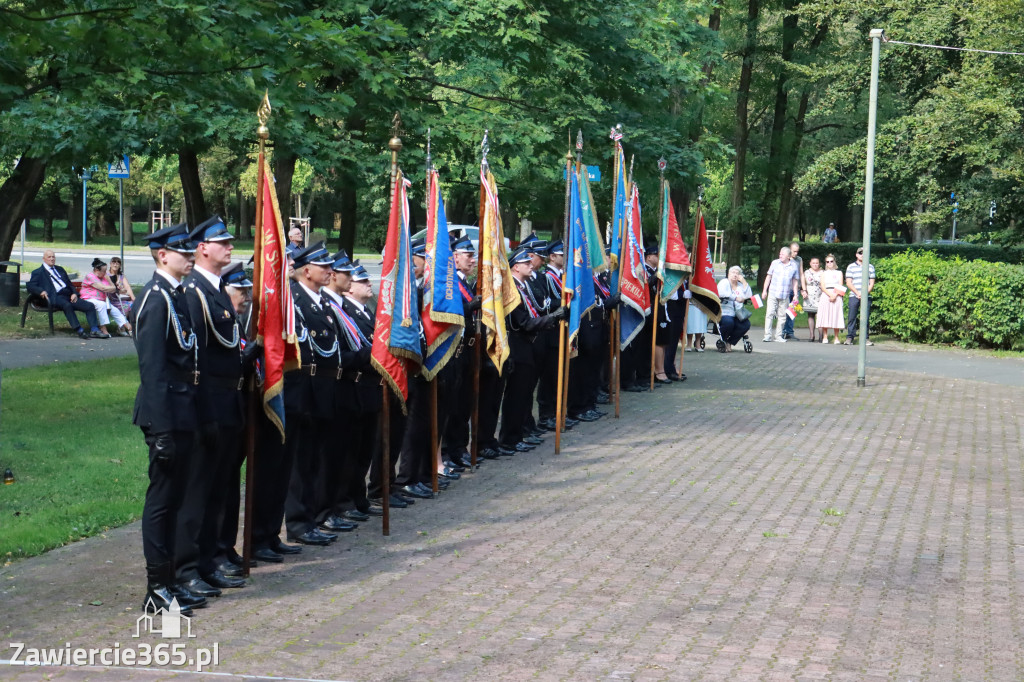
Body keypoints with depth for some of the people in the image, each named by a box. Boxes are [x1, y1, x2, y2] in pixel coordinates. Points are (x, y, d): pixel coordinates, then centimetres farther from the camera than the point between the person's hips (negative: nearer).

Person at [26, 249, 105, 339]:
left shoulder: (60, 269, 30)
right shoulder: (38, 272, 13)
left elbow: (70, 284, 28)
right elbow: (29, 286, 2)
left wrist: (74, 293, 5)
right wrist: (41, 291, -19)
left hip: (69, 296, 6)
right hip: (55, 297, -6)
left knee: (90, 306, -15)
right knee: (67, 305, -39)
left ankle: (94, 331, -22)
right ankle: (79, 331, -40)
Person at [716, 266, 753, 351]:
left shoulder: (740, 285, 20)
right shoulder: (724, 282, 3)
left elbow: (749, 296, 4)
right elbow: (722, 293, -20)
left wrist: (744, 282, 1)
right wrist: (736, 298, -26)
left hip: (736, 315, 6)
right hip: (723, 313, -6)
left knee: (746, 324, -20)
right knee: (728, 322, -36)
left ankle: (729, 342, -4)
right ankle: (722, 341, -7)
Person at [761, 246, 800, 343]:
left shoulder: (794, 266, 5)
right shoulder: (775, 263, 5)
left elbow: (795, 281, 11)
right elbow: (768, 277, 11)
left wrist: (795, 295, 6)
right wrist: (764, 290, 6)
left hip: (785, 295, 0)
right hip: (773, 294, 0)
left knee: (782, 316, 3)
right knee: (769, 314, -6)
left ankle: (778, 336, 11)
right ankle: (767, 335, -4)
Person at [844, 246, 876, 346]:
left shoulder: (870, 267, 12)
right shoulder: (851, 267, 8)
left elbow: (872, 283, 8)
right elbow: (849, 283, 2)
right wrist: (857, 293, -10)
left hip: (866, 296, 1)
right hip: (854, 296, -1)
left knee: (866, 318, -1)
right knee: (851, 317, -3)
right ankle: (849, 337, 1)